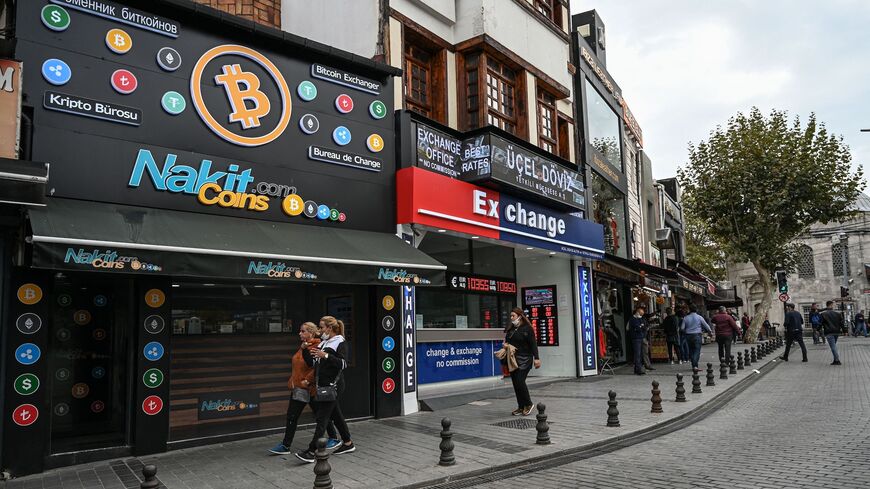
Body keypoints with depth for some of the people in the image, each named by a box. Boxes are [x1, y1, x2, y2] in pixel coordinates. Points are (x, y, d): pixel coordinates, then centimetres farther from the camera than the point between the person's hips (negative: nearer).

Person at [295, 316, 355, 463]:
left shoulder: (340, 343, -8)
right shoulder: (323, 343, 16)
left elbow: (343, 363, -19)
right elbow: (314, 364, 23)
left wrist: (326, 356, -26)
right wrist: (306, 351, 8)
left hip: (333, 385, -9)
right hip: (323, 385, 9)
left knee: (322, 417, -10)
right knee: (336, 414, 15)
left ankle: (311, 452, -12)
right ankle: (348, 444, 26)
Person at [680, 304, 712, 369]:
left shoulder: (686, 318, 3)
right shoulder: (699, 317, -3)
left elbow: (682, 328, 1)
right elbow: (706, 325, 4)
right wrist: (710, 331, 22)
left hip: (688, 336, 3)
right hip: (697, 335, -3)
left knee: (691, 350, 11)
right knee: (697, 350, -4)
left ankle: (693, 365, 14)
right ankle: (695, 365, -18)